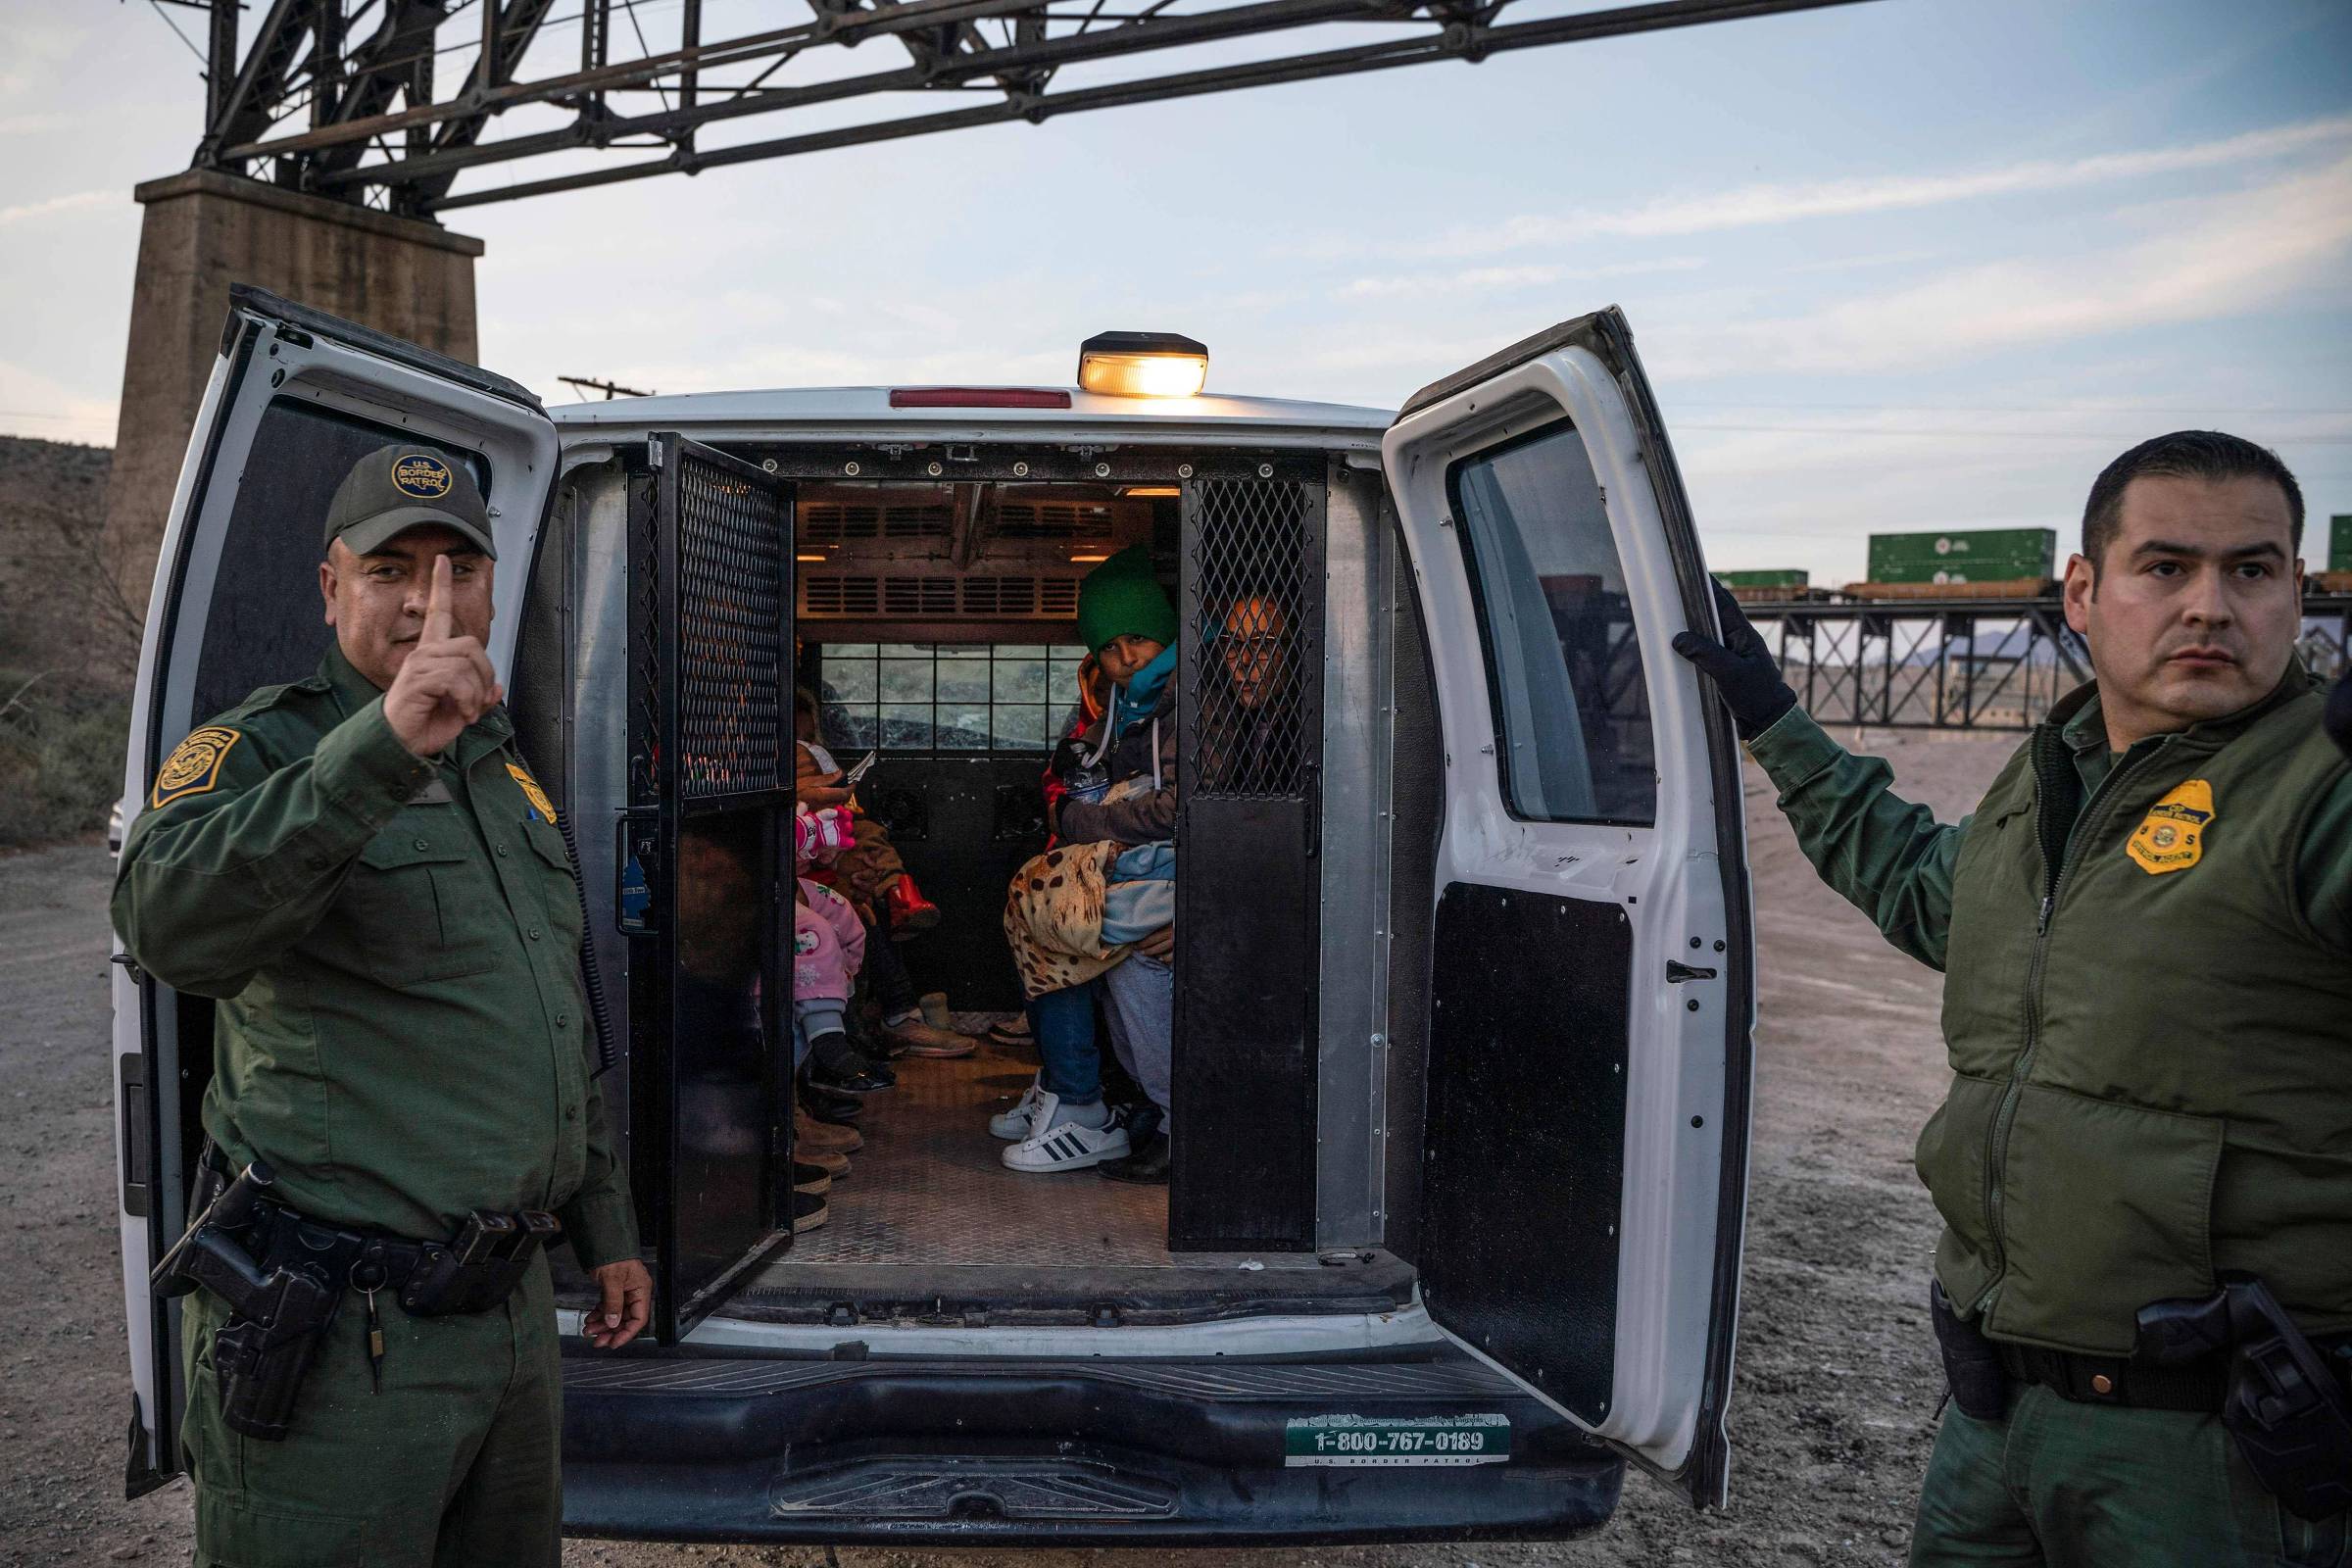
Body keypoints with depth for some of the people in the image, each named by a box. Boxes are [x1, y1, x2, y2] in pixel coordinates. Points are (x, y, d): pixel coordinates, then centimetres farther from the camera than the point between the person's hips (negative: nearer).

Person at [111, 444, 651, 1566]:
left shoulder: (509, 774, 13)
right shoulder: (256, 751, -9)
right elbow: (167, 925, -33)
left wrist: (605, 1230, 21)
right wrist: (381, 748, -42)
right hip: (339, 1340, -7)